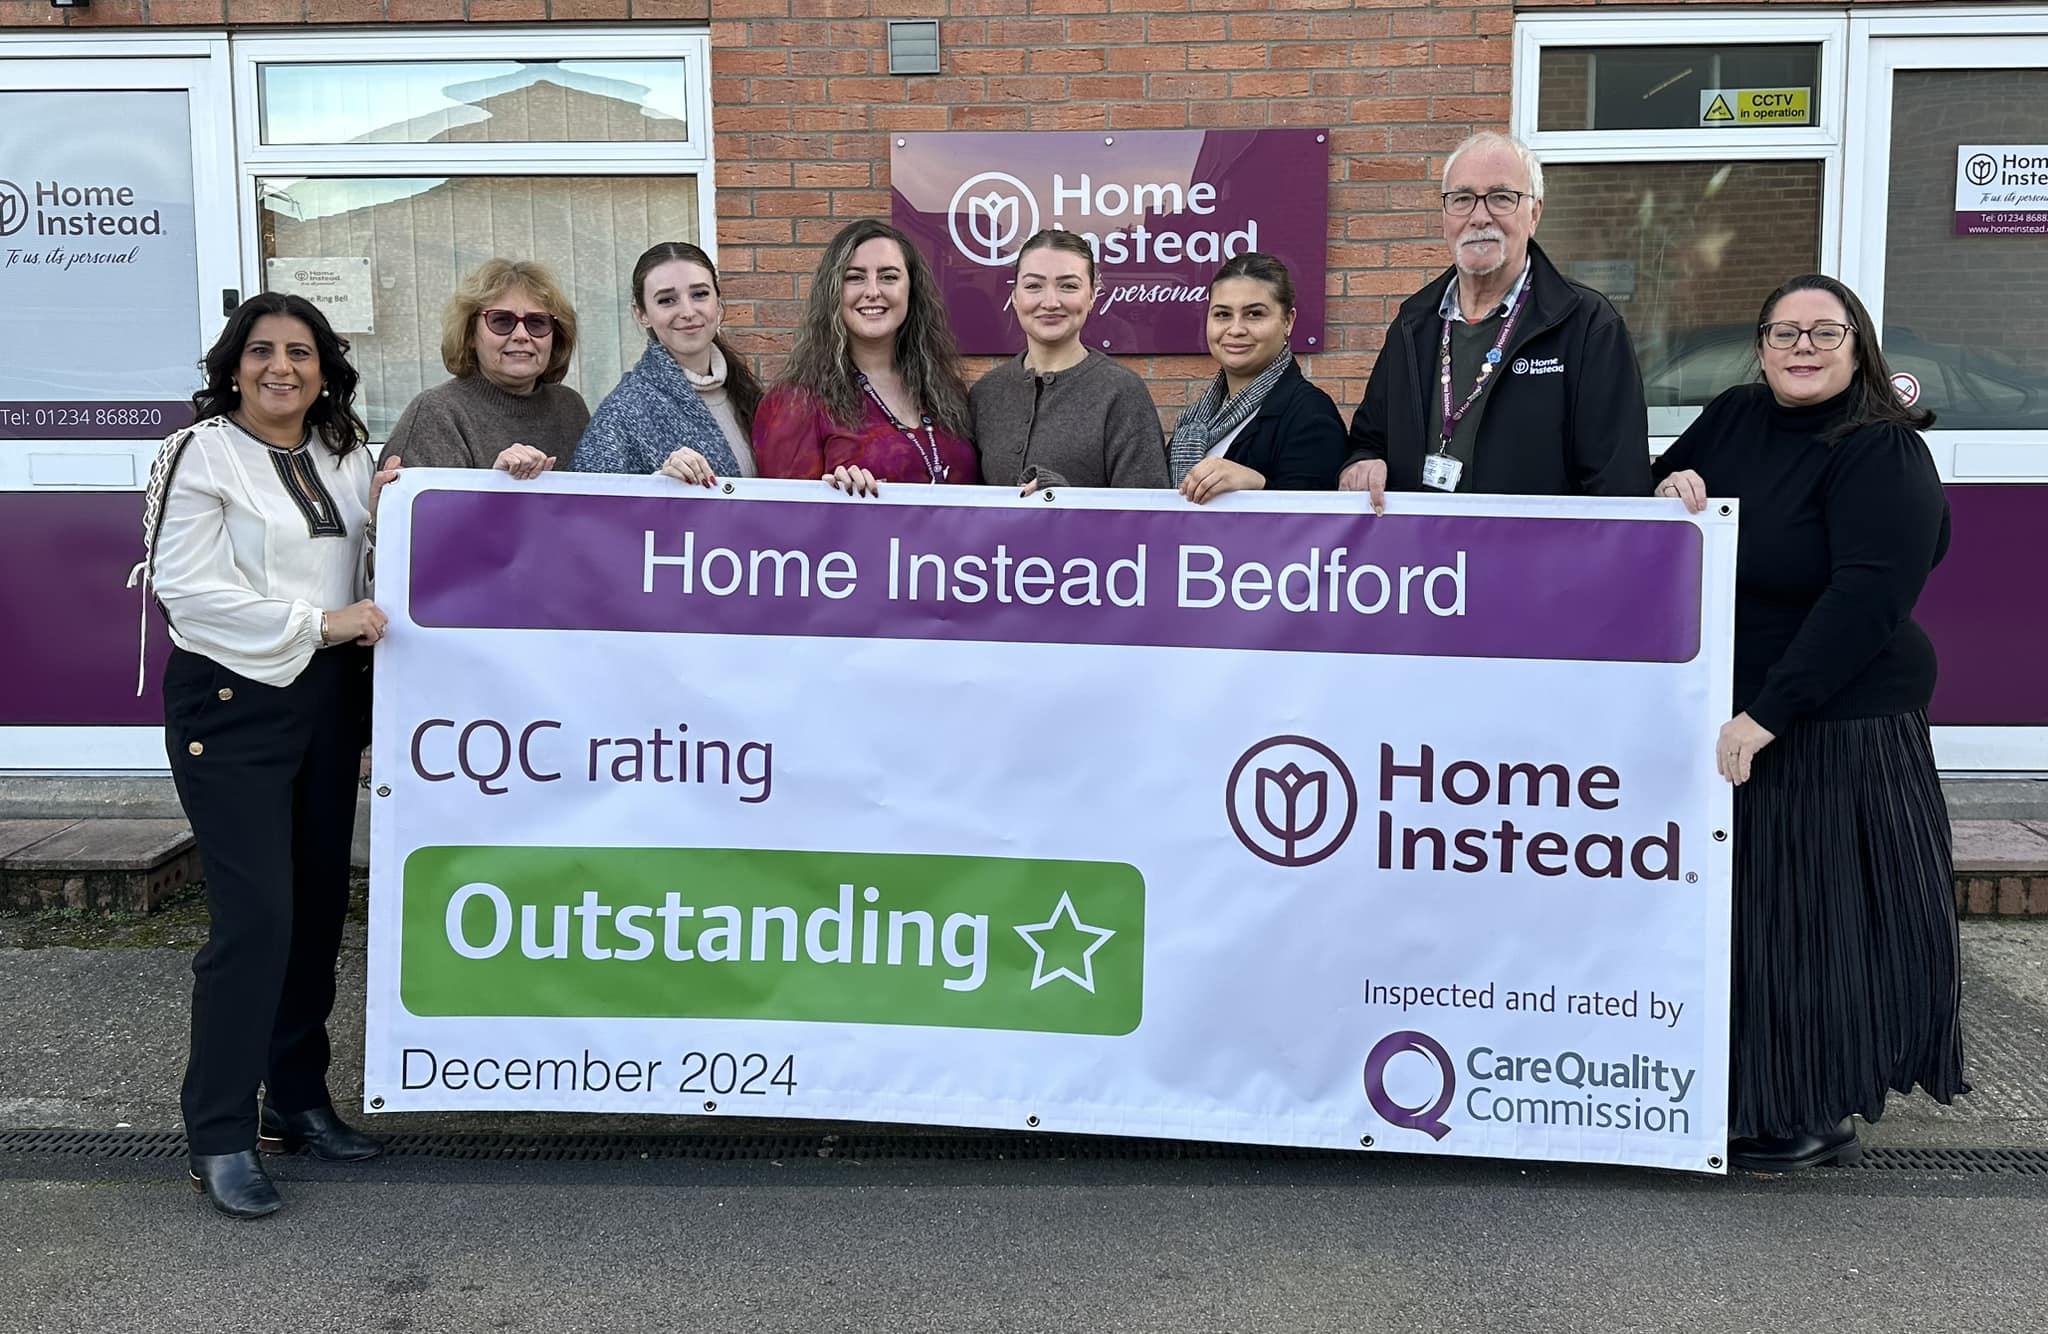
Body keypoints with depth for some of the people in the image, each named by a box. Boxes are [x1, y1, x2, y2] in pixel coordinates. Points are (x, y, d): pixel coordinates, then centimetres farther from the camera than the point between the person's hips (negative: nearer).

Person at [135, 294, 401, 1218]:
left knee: (318, 907, 10)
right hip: (231, 702, -6)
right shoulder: (202, 454, -5)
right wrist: (318, 624, -16)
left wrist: (379, 515, -1)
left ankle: (298, 1100, 24)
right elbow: (190, 589, -14)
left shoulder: (344, 456, 13)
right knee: (255, 915, -11)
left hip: (327, 700, 6)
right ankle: (219, 1137, -1)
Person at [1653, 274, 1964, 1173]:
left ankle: (1817, 1118, 18)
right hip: (1715, 717, 7)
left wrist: (1768, 713, -27)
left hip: (1832, 730, -7)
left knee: (1814, 915, 2)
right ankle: (1745, 1093, 28)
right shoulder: (1733, 418, 8)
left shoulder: (1883, 454, -13)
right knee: (1735, 910, 13)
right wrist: (1672, 487, -8)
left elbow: (1867, 598, -22)